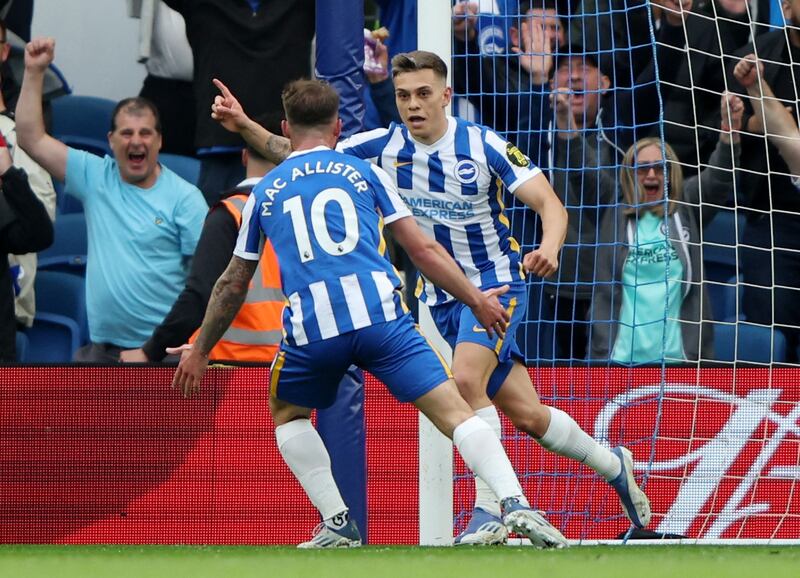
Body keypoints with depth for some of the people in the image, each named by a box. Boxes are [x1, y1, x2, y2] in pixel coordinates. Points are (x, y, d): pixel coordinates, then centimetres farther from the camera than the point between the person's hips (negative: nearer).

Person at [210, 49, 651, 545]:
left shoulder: (483, 145, -14)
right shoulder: (385, 147, -4)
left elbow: (549, 202, -15)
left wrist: (549, 248, -36)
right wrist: (244, 126, -16)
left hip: (496, 283, -4)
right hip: (441, 297, 4)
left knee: (466, 378, -29)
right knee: (527, 415, 6)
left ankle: (491, 509, -23)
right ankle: (613, 466, 30)